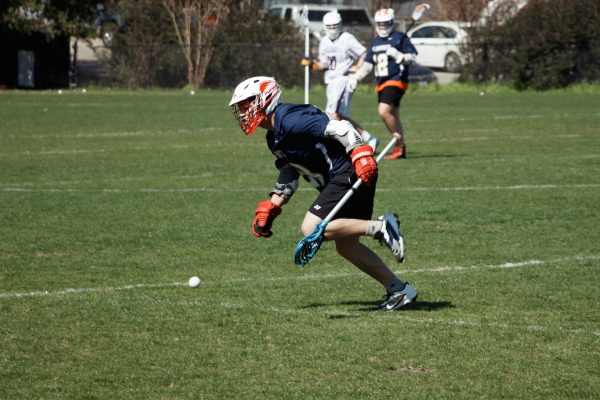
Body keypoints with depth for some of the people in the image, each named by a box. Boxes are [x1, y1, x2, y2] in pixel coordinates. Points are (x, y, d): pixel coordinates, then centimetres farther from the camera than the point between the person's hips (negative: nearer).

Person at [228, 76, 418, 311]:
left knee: (311, 229, -18)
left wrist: (361, 155, -32)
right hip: (338, 182, 10)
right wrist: (269, 208, 21)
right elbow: (288, 176, 27)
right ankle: (399, 289, 15)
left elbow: (339, 128, -23)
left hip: (351, 174, -10)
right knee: (346, 246, 11)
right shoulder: (274, 139, 16)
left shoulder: (290, 120, -16)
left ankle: (380, 227, -18)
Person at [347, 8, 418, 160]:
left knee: (384, 111, -22)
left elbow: (411, 57, -8)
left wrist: (398, 55, -25)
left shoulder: (400, 38, -4)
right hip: (381, 83, 8)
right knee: (393, 116, 10)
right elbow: (368, 64, 21)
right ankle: (401, 149, 17)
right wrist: (355, 77, 11)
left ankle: (400, 145, -12)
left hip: (396, 80, -8)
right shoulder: (375, 42, 18)